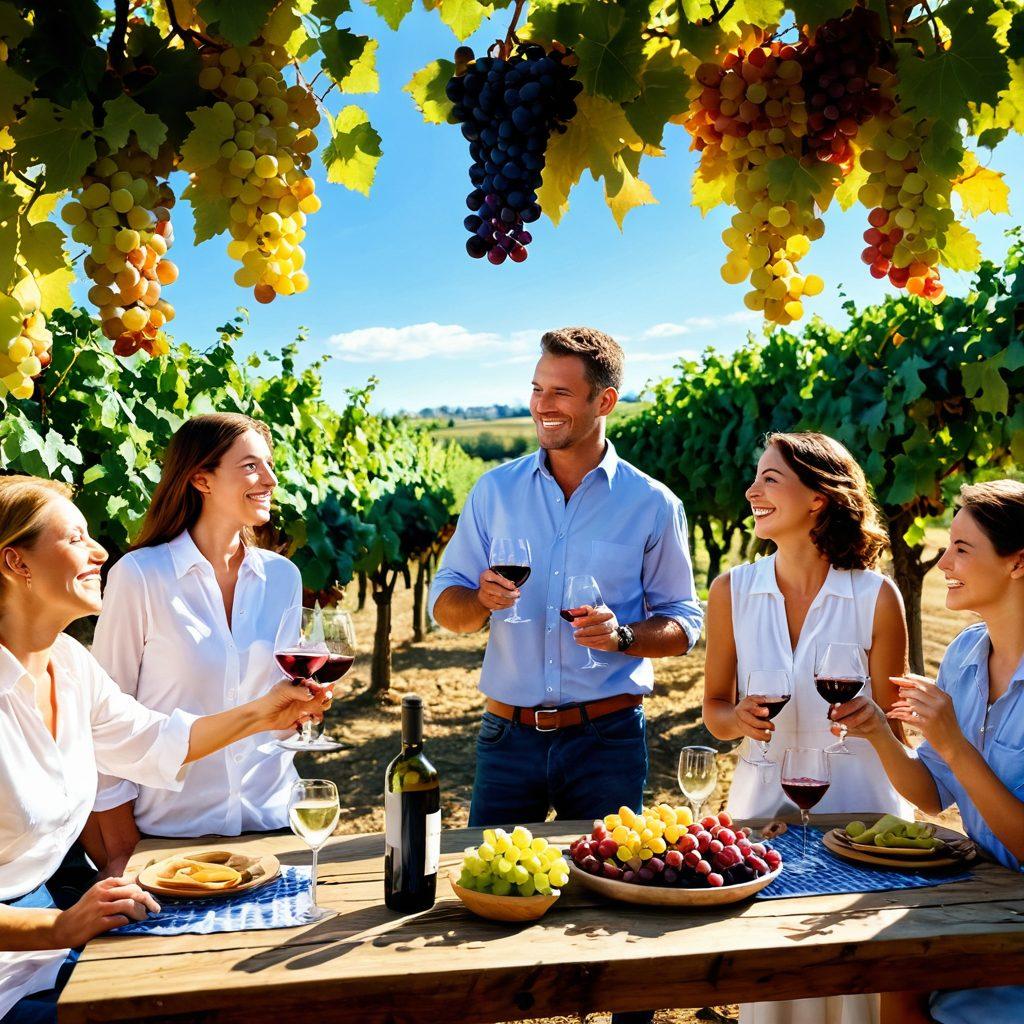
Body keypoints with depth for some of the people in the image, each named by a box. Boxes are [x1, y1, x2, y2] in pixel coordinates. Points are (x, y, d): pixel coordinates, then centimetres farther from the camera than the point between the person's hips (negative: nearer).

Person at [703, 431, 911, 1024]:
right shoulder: (733, 591, -3)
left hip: (855, 806, -1)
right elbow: (715, 708, 6)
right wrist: (739, 718, -14)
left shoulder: (877, 597, -9)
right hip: (762, 803, 2)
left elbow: (891, 729, 2)